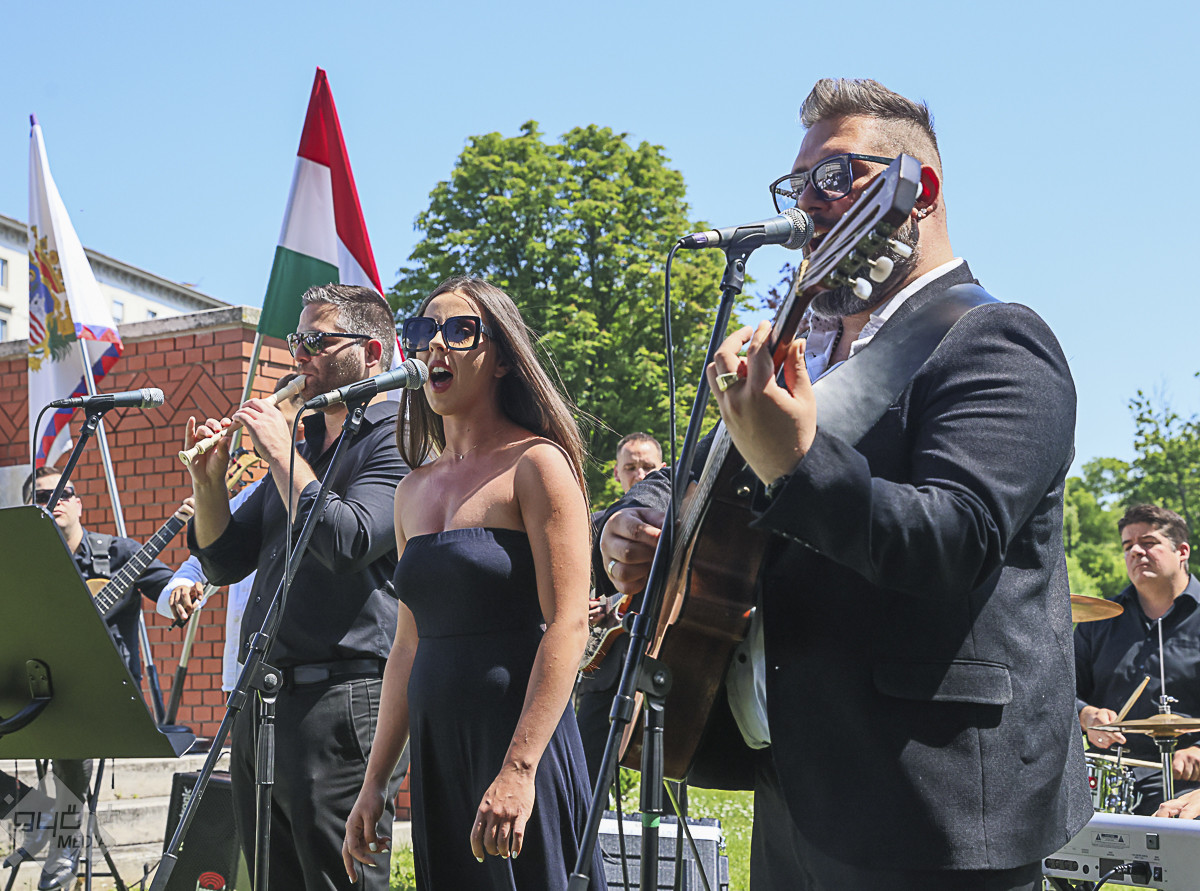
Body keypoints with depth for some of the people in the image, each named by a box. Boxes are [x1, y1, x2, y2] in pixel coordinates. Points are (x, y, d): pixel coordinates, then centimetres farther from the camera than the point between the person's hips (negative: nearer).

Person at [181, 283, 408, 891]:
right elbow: (224, 562, 19)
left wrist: (282, 454, -13)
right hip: (259, 701, 9)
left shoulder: (397, 441, -5)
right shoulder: (302, 445, 20)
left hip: (338, 698, -8)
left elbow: (348, 542, -22)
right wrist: (209, 481, 3)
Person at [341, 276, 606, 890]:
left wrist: (518, 769, -23)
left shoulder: (535, 464, -7)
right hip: (433, 750, 7)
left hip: (518, 746, -6)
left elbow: (568, 623, -15)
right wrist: (374, 783, 14)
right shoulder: (413, 490, 14)